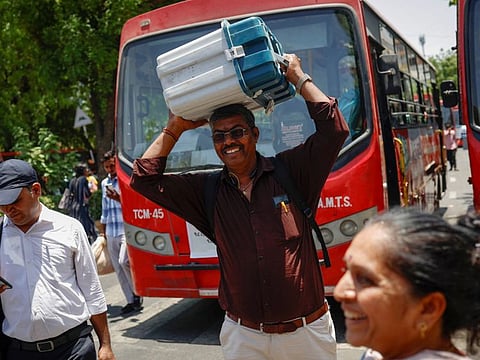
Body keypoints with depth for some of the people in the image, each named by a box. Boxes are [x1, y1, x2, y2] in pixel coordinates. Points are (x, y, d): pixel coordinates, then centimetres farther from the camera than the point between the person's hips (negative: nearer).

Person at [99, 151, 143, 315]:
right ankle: (131, 301, 14)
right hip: (111, 233, 7)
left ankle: (137, 292, -1)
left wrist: (118, 198, -22)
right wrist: (102, 231, 24)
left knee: (124, 261, -22)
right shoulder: (105, 183, 17)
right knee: (118, 269, 5)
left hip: (126, 229, -7)